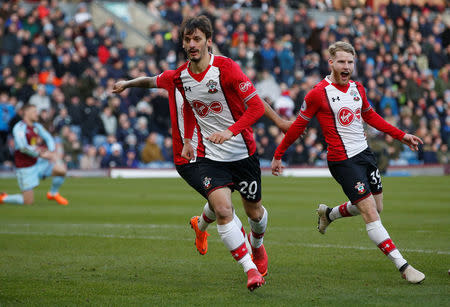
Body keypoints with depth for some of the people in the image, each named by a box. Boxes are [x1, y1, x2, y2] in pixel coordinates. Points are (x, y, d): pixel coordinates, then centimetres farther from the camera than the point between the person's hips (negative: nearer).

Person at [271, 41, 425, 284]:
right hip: (343, 161, -8)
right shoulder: (319, 93, -12)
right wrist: (278, 155, 2)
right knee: (370, 213, -12)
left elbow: (371, 116, 24)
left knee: (375, 207, 15)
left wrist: (401, 135, 22)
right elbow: (298, 126, -3)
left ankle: (328, 213, 41)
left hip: (364, 153, 8)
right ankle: (402, 266, -14)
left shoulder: (357, 89, 7)